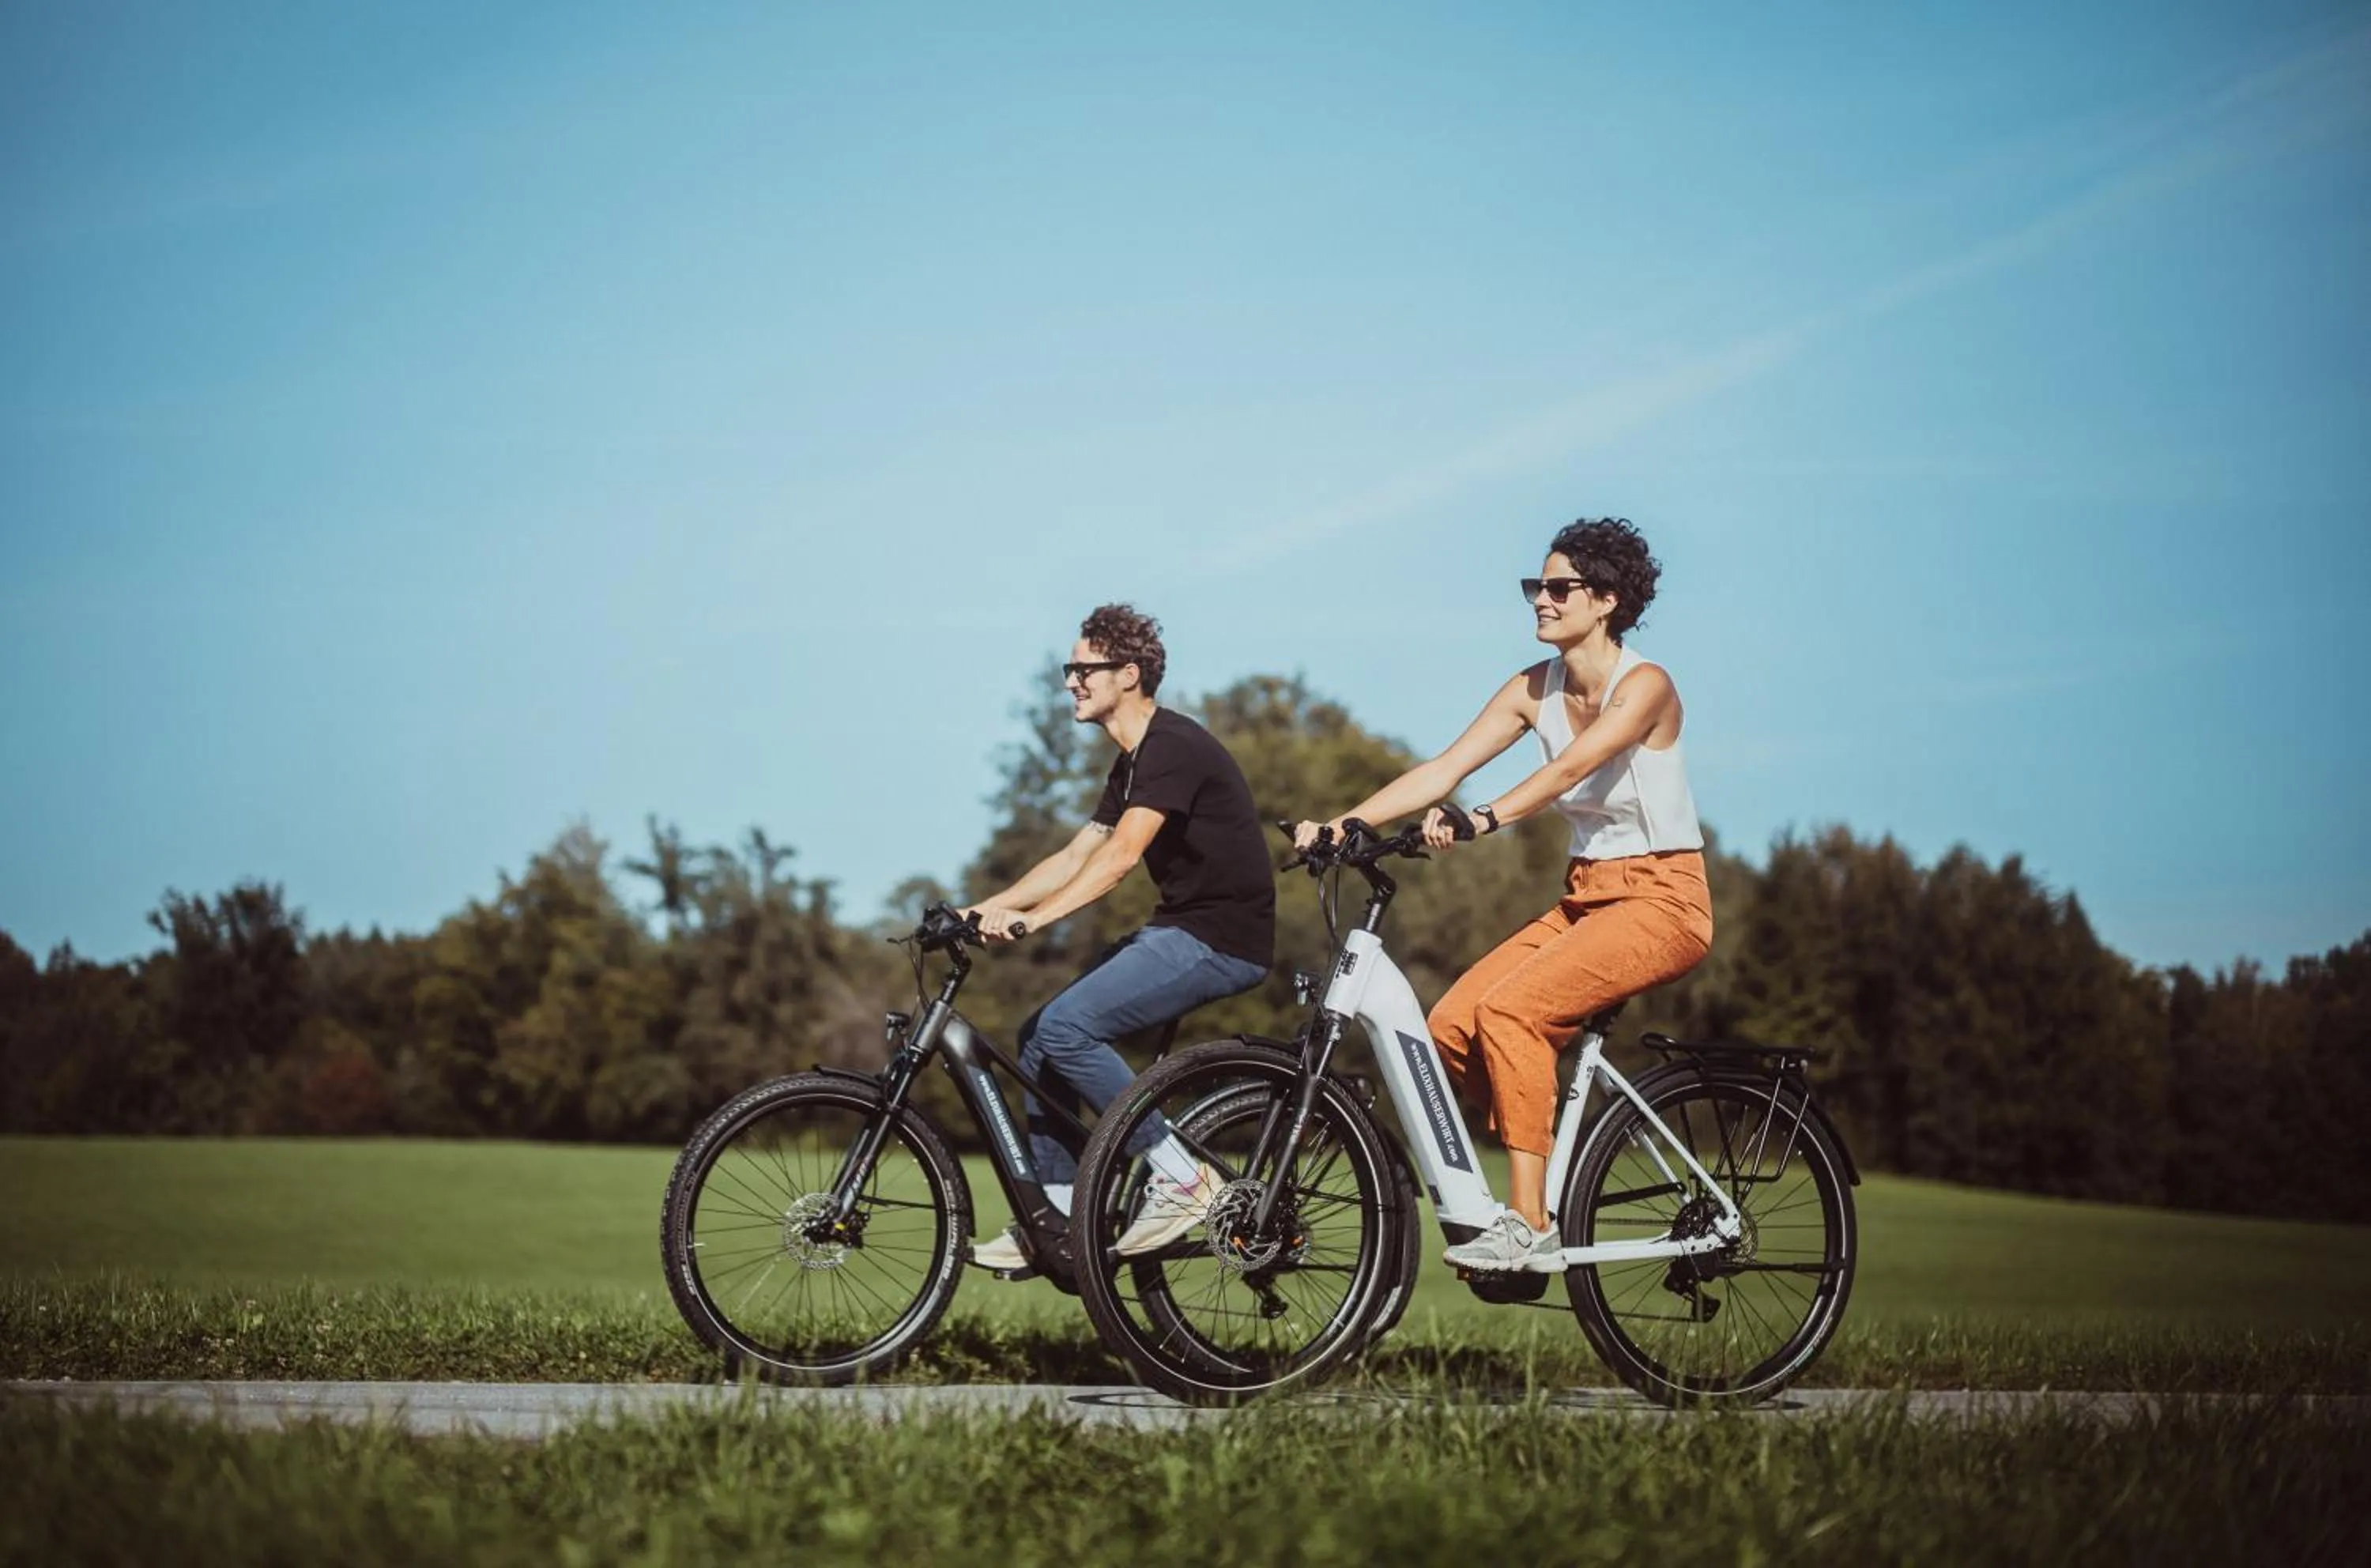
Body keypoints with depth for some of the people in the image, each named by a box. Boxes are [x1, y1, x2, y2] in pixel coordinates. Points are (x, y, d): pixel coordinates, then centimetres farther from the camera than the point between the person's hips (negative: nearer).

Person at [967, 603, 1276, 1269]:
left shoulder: (1173, 746, -15)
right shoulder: (1132, 763, 16)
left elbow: (1121, 855, -26)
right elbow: (1075, 856, 16)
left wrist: (1034, 917, -33)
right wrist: (987, 907, 6)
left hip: (1220, 938, -10)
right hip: (1181, 931, 10)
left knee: (1065, 1028, -21)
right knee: (1039, 1037, 6)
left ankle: (1184, 1180, -15)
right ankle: (1056, 1220, 10)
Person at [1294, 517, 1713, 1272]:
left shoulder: (1644, 686, -14)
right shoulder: (1534, 691, 5)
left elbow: (1571, 767, -31)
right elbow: (1441, 770, -2)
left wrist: (1485, 819, -46)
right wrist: (1338, 826, -14)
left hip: (1662, 902, -7)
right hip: (1584, 898, 7)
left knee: (1510, 1009, -27)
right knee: (1450, 1024, -11)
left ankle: (1530, 1228, -24)